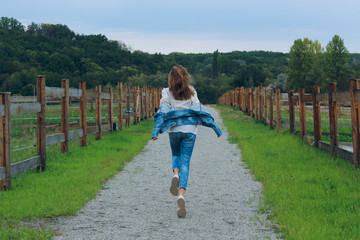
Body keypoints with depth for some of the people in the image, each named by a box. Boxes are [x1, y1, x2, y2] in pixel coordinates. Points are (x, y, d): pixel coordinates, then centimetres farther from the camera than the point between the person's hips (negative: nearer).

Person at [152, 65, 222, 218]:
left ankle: (176, 174, -7)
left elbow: (163, 111, -6)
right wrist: (214, 125, 3)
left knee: (176, 156, 26)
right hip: (190, 129, 0)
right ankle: (181, 194, -17)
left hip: (174, 130, 0)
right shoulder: (191, 92, 5)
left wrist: (156, 130, -11)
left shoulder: (167, 92, 3)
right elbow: (199, 110, 1)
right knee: (185, 161, 1)